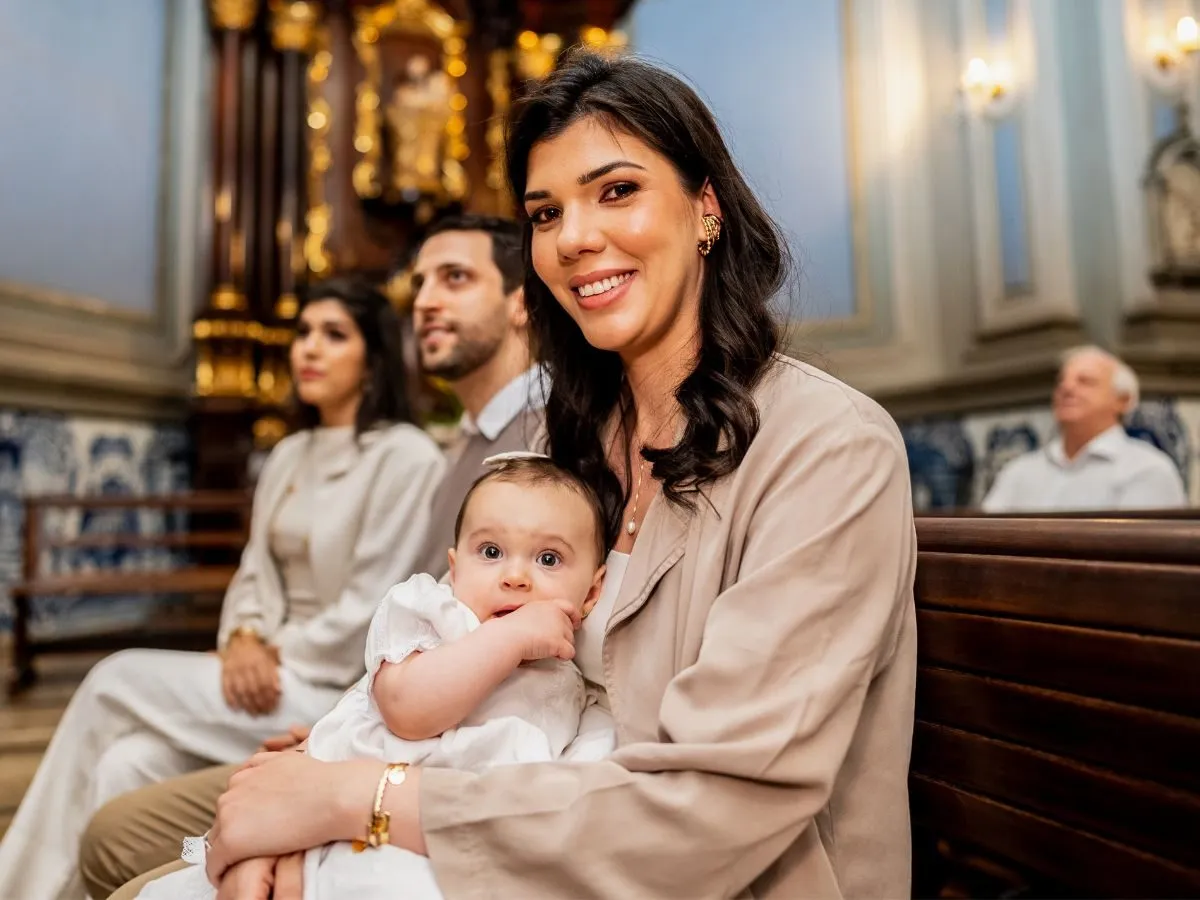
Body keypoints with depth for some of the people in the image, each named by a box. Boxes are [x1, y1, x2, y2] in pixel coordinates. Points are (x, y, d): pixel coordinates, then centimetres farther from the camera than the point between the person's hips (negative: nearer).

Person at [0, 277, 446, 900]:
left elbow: (374, 606, -16)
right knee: (127, 766, -16)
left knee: (115, 683, -11)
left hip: (344, 691, -6)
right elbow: (257, 570, 10)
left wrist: (278, 657, -12)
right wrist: (245, 641, -9)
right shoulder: (288, 455, 13)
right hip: (278, 673, 7)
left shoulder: (407, 456, -12)